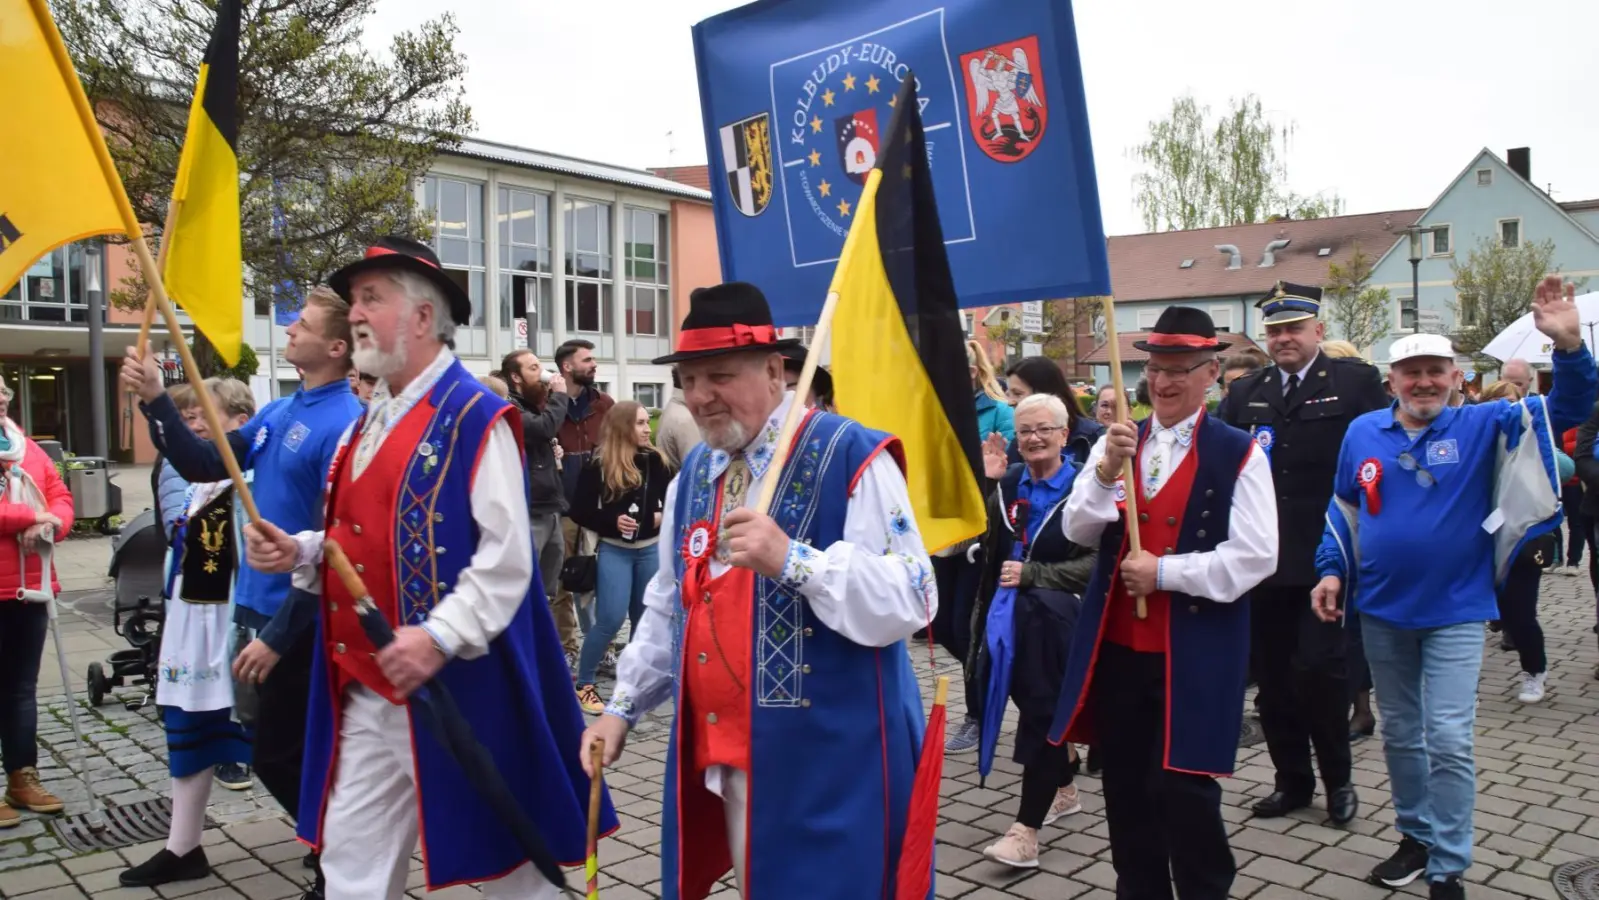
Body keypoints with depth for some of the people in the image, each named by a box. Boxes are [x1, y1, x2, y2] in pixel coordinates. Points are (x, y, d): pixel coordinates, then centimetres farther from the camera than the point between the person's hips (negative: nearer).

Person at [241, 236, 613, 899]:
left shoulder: (476, 416, -12)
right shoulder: (367, 422, 14)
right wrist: (300, 553, 5)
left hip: (454, 689, -8)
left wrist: (440, 636, -26)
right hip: (364, 691, 8)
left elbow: (507, 556, -18)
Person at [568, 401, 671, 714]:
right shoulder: (598, 466, -10)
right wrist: (612, 521, -18)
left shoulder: (655, 461, 1)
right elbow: (579, 511, -7)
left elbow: (670, 496, 14)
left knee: (645, 619, 11)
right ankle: (583, 684, 7)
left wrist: (663, 514, -5)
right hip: (614, 551, -4)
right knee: (610, 620, -10)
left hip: (651, 549, 4)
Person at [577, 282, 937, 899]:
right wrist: (623, 706, 16)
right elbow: (668, 607, 19)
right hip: (719, 755, 7)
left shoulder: (848, 455, -13)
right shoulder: (695, 473, 10)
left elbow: (908, 602, -20)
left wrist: (793, 559, -30)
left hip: (826, 758, -7)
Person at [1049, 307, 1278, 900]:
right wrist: (1107, 471, -16)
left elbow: (1255, 557, -13)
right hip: (1117, 642, 5)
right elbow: (1079, 532, 0)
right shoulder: (1114, 443, 7)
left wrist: (1164, 572, -16)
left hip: (1195, 651, -4)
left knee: (1182, 784, 1)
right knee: (1124, 782, 13)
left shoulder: (1238, 453, -7)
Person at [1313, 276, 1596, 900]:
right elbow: (1343, 509, 10)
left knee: (1448, 739, -5)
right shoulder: (1363, 433, 0)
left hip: (1455, 612, -3)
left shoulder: (1482, 426, -7)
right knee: (1399, 733, 16)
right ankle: (1416, 835, 35)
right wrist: (1332, 570, 2)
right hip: (1382, 612, 3)